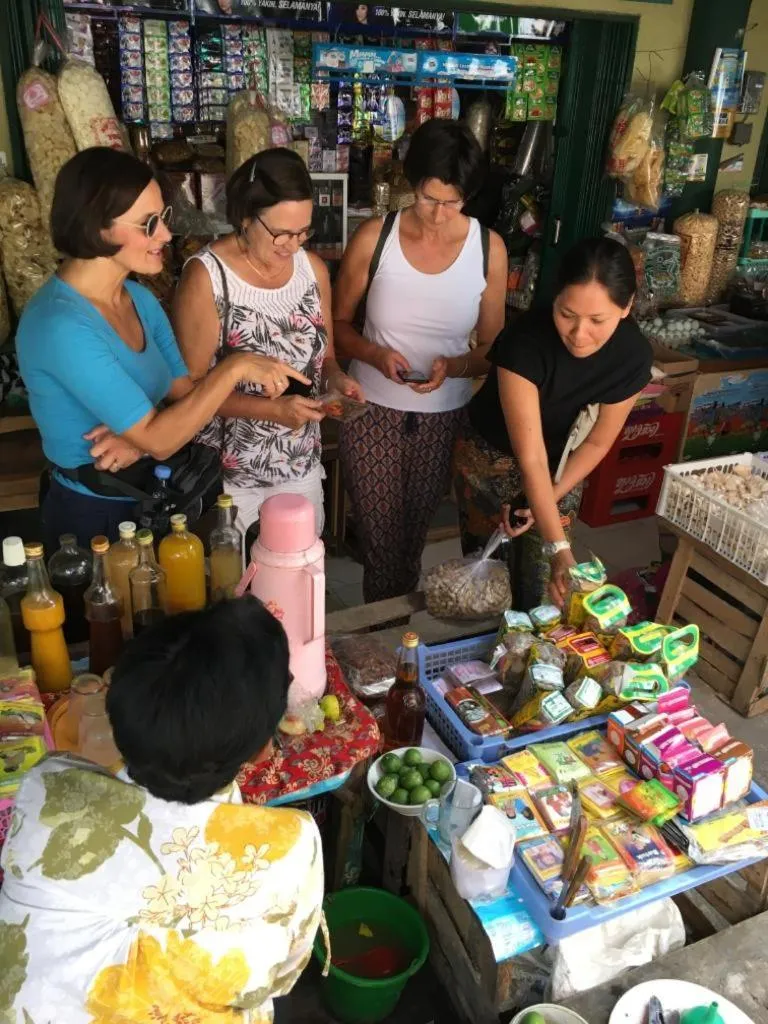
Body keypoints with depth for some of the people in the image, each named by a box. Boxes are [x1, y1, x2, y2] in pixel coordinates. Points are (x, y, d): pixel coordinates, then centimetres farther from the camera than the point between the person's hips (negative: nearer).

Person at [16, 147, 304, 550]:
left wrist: (143, 432, -21)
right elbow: (157, 440, -27)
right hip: (92, 517, -7)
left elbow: (186, 393, -1)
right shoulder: (59, 326, -26)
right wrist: (235, 367, -24)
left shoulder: (141, 298, 1)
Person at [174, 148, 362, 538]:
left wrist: (337, 379, -13)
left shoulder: (313, 267, -1)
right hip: (227, 471, -5)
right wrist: (272, 410, -27)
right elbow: (192, 387, -17)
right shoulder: (206, 276, -18)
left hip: (301, 462, 5)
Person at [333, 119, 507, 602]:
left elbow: (492, 348, -1)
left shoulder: (489, 249, -7)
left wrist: (451, 367, -22)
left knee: (414, 538, 18)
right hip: (373, 411, -1)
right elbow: (339, 323, 0)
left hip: (446, 416, 1)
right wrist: (374, 353, -21)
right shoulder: (374, 238, -10)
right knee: (381, 541, 4)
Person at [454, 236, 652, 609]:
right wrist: (559, 546, -37)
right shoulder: (526, 342, -35)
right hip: (491, 457, -2)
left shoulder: (633, 354, -23)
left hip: (560, 463, 3)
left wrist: (549, 501, -14)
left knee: (537, 585, 6)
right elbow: (530, 457, -35)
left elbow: (597, 442, -9)